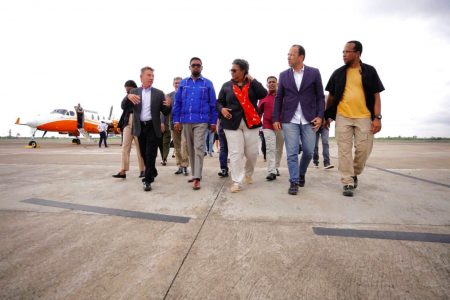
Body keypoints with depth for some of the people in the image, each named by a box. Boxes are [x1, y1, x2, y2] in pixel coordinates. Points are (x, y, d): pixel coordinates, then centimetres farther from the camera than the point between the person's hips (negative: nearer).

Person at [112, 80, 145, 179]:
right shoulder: (127, 98, 18)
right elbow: (123, 106, 0)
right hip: (127, 123, 5)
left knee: (140, 147, -1)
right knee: (125, 147, -2)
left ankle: (142, 170, 8)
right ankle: (123, 171, -3)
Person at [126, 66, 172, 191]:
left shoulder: (159, 93, 4)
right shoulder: (134, 92, 8)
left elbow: (165, 112, 2)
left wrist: (168, 105, -20)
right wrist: (128, 97, -18)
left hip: (153, 127, -2)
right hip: (140, 127, 3)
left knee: (150, 154, -5)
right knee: (144, 153, 13)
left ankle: (148, 180, 2)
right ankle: (152, 172, 34)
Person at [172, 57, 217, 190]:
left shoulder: (207, 83, 5)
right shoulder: (183, 83, 11)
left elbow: (213, 104, 3)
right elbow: (177, 103, 9)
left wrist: (213, 122, -2)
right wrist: (176, 120, 1)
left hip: (201, 121, -3)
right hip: (186, 121, 4)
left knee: (198, 148, -10)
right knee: (190, 149, 10)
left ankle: (197, 178, -9)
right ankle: (195, 174, 22)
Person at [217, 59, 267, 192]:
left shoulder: (252, 84, 7)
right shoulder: (226, 86, 9)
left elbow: (263, 94, -8)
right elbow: (219, 101, 12)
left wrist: (252, 80, -7)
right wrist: (221, 109, -9)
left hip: (251, 123, 1)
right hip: (232, 124, 0)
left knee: (252, 152, 6)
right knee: (235, 153, -4)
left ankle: (248, 174, 33)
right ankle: (236, 182, 5)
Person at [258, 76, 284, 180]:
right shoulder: (263, 97, 7)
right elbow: (259, 111, 9)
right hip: (268, 126, -1)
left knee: (279, 148, 10)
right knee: (270, 149, -9)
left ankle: (276, 168, 25)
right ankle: (271, 172, -11)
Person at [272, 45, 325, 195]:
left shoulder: (314, 73, 4)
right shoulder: (283, 75, 8)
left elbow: (320, 96, 5)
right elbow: (278, 98, 8)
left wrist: (320, 116, -6)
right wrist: (275, 119, 2)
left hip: (309, 120, 0)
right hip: (289, 120, 0)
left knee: (309, 152, 5)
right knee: (292, 153, -2)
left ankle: (301, 173, 32)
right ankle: (294, 182, 9)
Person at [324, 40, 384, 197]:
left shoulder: (369, 71, 6)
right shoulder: (338, 73, 9)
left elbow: (376, 96, 3)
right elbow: (331, 96, 14)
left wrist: (377, 117, -6)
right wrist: (327, 115, 10)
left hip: (364, 117, 0)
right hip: (342, 117, 1)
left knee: (364, 149, 0)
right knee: (344, 150, -3)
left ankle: (354, 174, 25)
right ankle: (348, 183, 4)